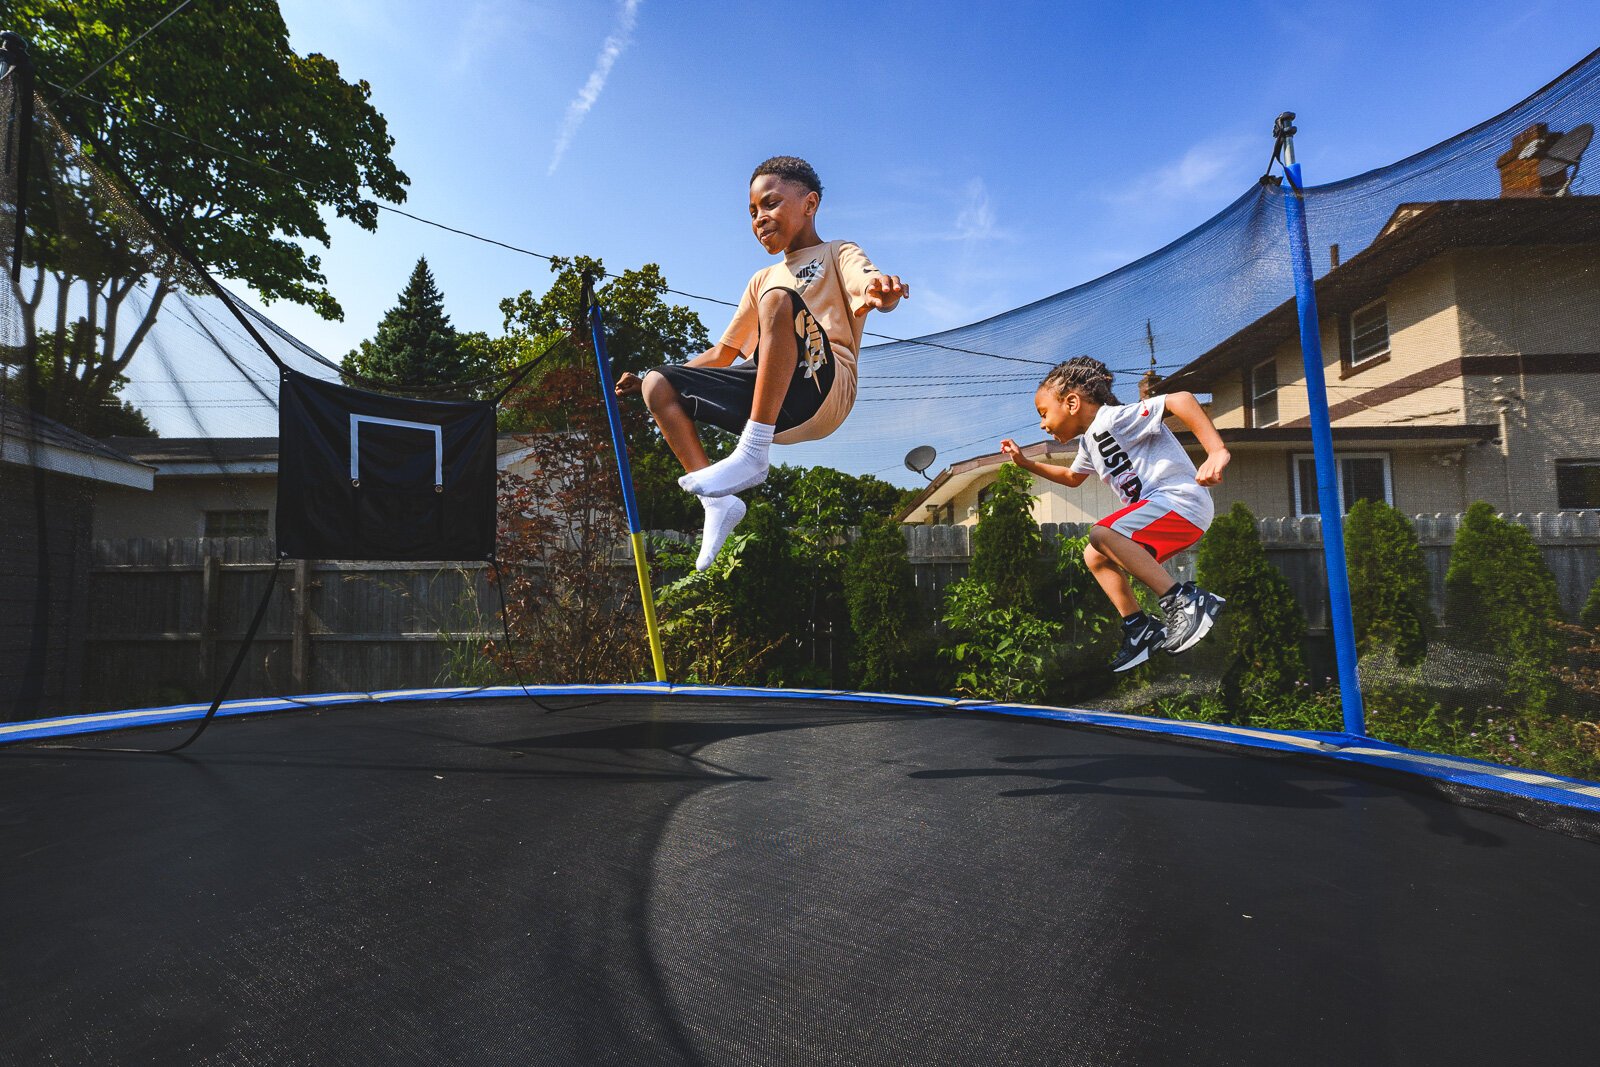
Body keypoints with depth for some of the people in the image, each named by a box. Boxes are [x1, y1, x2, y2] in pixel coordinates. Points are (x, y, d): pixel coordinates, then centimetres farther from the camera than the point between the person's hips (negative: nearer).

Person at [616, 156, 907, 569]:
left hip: (823, 387, -6)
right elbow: (724, 353, 31)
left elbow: (869, 285, -11)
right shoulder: (762, 279, 31)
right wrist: (645, 380, 25)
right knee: (658, 386, -5)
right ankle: (719, 502, -18)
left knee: (779, 299, -30)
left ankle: (752, 454, -34)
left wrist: (880, 291, -39)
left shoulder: (839, 254, 14)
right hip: (771, 404, 6)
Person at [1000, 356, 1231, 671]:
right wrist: (1026, 463, 30)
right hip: (1158, 507, 10)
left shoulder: (1112, 418, -14)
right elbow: (1072, 477, 38)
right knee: (1095, 557, 11)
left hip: (1182, 499, -10)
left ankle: (1187, 602, -24)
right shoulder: (1089, 441, 17)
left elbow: (1180, 399, -27)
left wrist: (1216, 451, -36)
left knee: (1101, 534, -27)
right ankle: (1139, 630, 12)